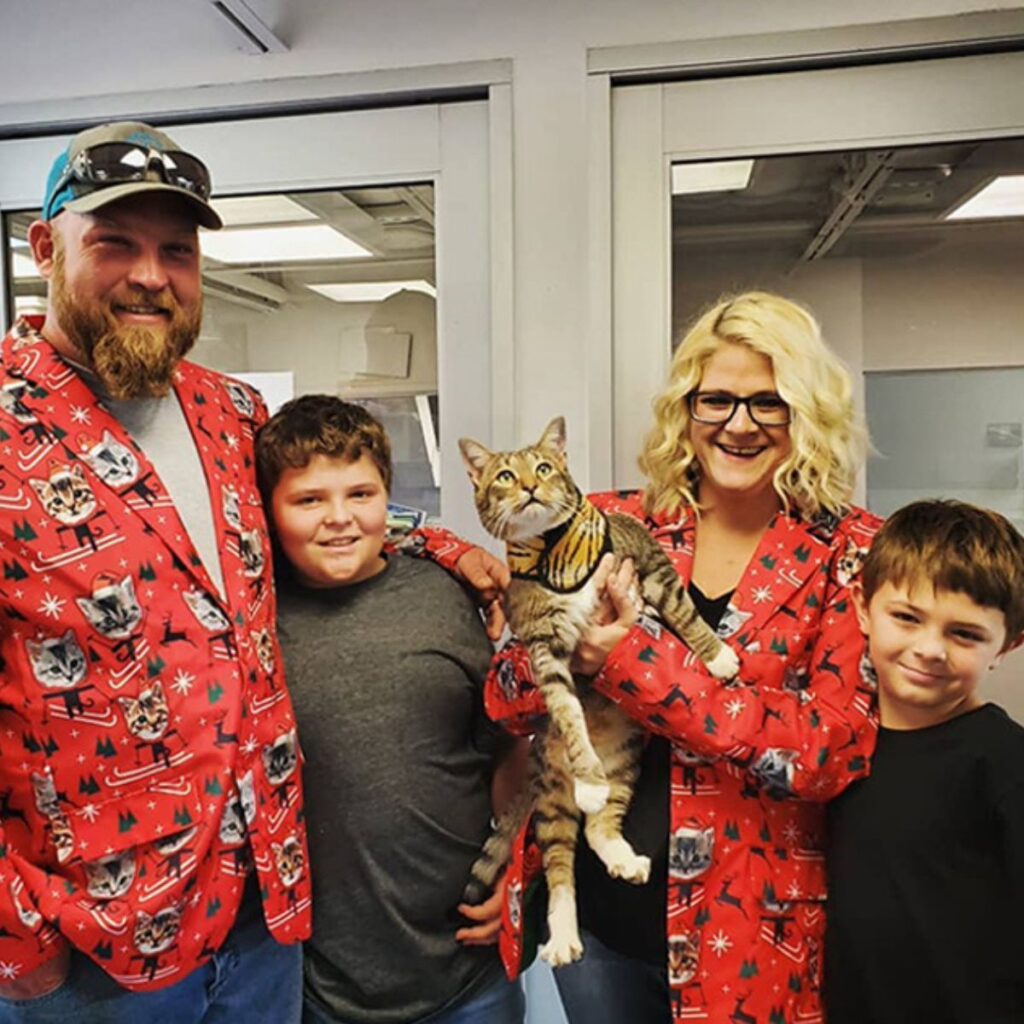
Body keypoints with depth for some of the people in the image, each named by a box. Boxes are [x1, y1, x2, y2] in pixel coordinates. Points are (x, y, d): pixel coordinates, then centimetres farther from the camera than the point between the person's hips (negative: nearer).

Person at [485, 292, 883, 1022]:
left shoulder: (851, 552, -8)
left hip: (753, 927, -2)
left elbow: (832, 748, -19)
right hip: (593, 907, 3)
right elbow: (508, 698, -5)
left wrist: (634, 658, -24)